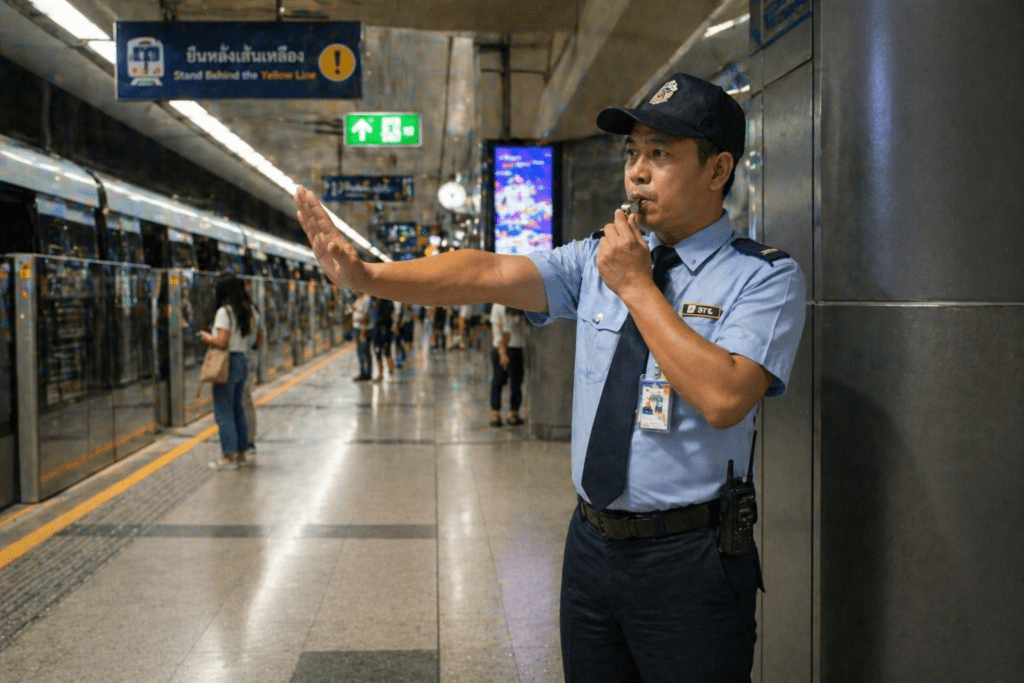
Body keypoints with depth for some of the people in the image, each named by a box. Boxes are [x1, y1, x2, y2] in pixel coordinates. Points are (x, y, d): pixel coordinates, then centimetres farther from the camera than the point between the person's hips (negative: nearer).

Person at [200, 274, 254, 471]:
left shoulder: (224, 311, -14)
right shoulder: (245, 310, 11)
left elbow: (222, 342, -20)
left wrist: (206, 337, -2)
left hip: (228, 363, -8)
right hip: (242, 360, 8)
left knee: (223, 411, -2)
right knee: (237, 409, 14)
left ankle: (229, 456, 0)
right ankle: (241, 454, 18)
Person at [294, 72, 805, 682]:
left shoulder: (766, 277, -9)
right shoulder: (598, 260, 5)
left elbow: (723, 398, -23)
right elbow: (489, 274, -6)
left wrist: (636, 285, -17)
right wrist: (367, 274, -19)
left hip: (688, 561, -4)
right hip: (591, 544, 5)